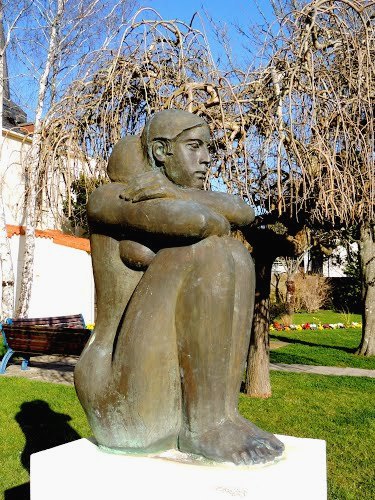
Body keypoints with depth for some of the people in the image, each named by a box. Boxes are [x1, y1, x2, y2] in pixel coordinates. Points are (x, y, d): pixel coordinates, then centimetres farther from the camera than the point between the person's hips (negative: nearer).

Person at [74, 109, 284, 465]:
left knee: (236, 254, 4)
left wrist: (171, 190, -15)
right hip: (119, 392, -7)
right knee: (207, 249, -22)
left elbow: (243, 213, -3)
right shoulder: (107, 199, -5)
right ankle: (205, 424, -14)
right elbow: (192, 221, -25)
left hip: (173, 380, 8)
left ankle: (225, 412, -5)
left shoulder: (176, 201, 17)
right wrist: (217, 224, -4)